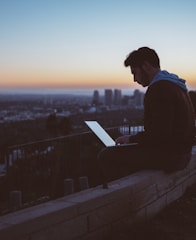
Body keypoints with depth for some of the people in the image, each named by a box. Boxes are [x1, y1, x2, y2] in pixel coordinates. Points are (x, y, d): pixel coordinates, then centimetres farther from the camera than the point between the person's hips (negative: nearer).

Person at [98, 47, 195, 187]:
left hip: (168, 156, -11)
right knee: (126, 153, 27)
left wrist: (131, 139, -9)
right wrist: (134, 139, 15)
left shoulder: (160, 88, -19)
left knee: (106, 156, -10)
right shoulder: (173, 84, 15)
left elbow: (160, 134, -24)